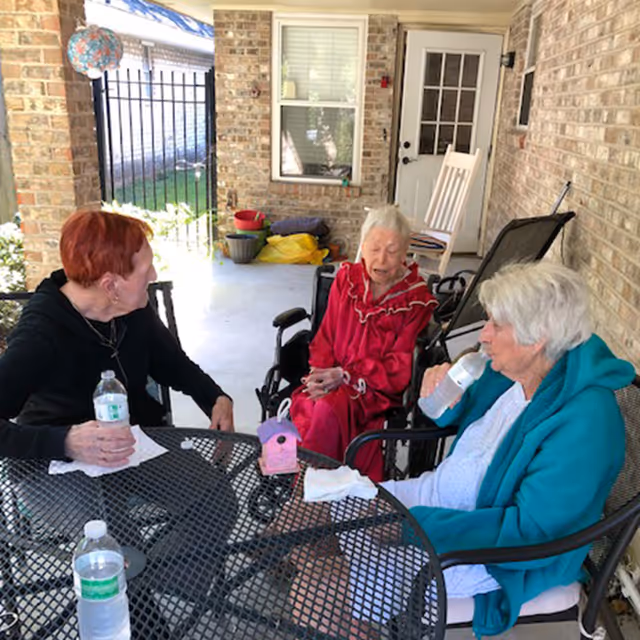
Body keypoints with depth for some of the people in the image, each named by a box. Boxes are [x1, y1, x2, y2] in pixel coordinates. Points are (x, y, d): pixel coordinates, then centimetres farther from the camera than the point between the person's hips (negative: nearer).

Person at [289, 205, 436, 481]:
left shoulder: (417, 299, -5)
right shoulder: (347, 277, 7)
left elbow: (401, 368, -8)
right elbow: (326, 336, 11)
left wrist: (345, 375, -18)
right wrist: (319, 373, -9)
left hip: (379, 389, -3)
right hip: (334, 380, 4)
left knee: (330, 407, -33)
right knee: (304, 405, -30)